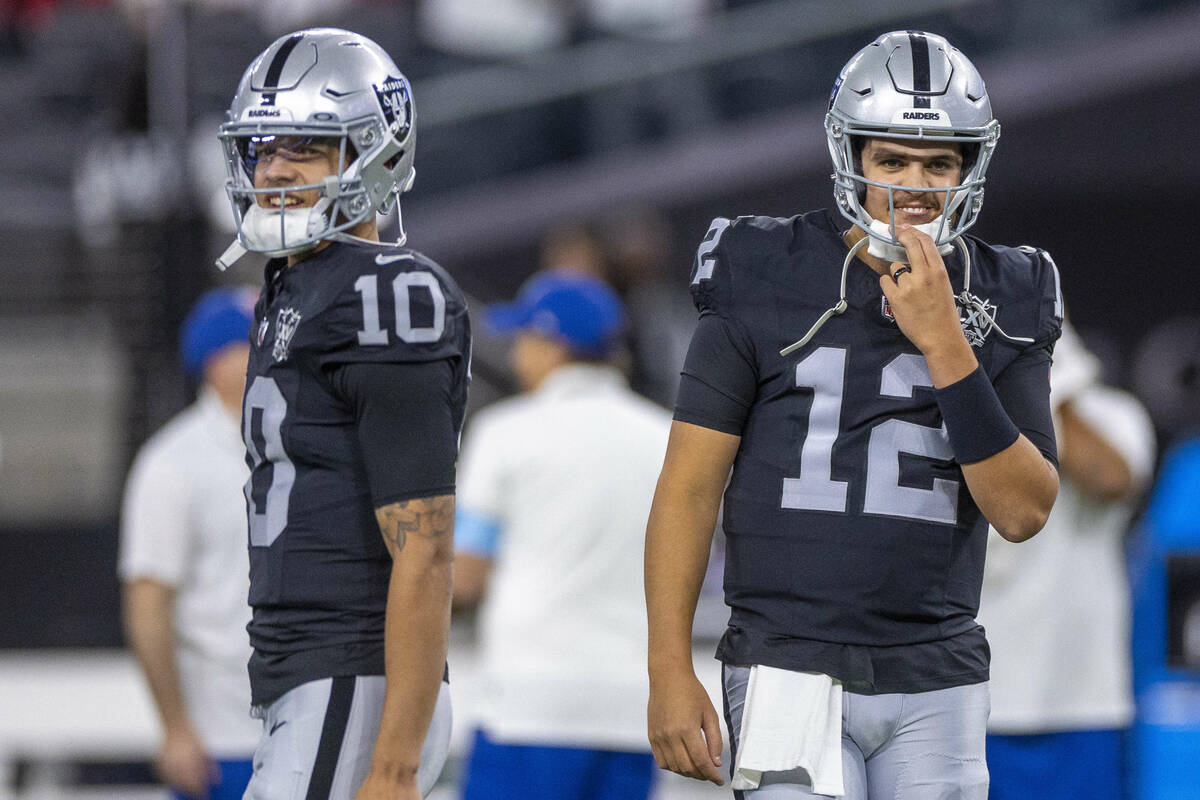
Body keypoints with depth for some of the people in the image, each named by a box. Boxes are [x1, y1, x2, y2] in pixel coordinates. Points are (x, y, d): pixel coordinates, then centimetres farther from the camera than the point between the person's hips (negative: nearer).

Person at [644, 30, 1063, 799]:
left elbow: (1023, 512, -4)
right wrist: (670, 673, -6)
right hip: (792, 672, -3)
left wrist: (944, 347, -13)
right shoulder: (764, 284, -2)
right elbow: (690, 485, 0)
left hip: (937, 685, 3)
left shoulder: (1004, 306, 5)